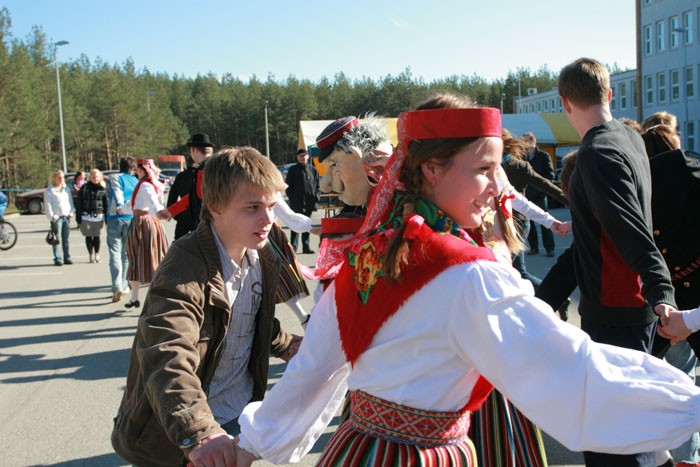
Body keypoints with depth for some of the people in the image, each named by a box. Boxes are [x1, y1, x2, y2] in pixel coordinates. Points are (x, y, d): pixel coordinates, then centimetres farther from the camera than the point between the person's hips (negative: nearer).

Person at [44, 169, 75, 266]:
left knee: (66, 239, 9)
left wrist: (72, 212, 5)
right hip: (56, 218, -5)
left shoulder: (66, 189, 16)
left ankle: (67, 257, 13)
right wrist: (52, 216, -14)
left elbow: (71, 201, 20)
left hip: (66, 217, 5)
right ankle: (57, 258, 0)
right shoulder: (49, 191, -1)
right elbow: (48, 205, -5)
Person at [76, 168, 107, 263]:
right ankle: (91, 255, 13)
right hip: (86, 216, -1)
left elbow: (105, 204, 10)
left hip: (98, 216, 1)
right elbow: (79, 203, 1)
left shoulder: (102, 189, 7)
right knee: (88, 236, 4)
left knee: (96, 236, 3)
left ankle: (97, 255, 14)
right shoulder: (84, 188, 1)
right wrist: (78, 216, -4)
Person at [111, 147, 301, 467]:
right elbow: (167, 357, -42)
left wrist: (284, 345, 2)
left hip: (243, 414, 7)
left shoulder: (264, 259, -1)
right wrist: (197, 432, -55)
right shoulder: (184, 271, -27)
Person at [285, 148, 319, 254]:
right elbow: (288, 186, 1)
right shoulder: (293, 170, 1)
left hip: (309, 202, 3)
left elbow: (317, 185, 13)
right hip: (297, 203, -3)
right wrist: (291, 197, -8)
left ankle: (306, 247, 16)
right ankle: (293, 247, 0)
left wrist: (316, 196, 0)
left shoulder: (313, 170, 9)